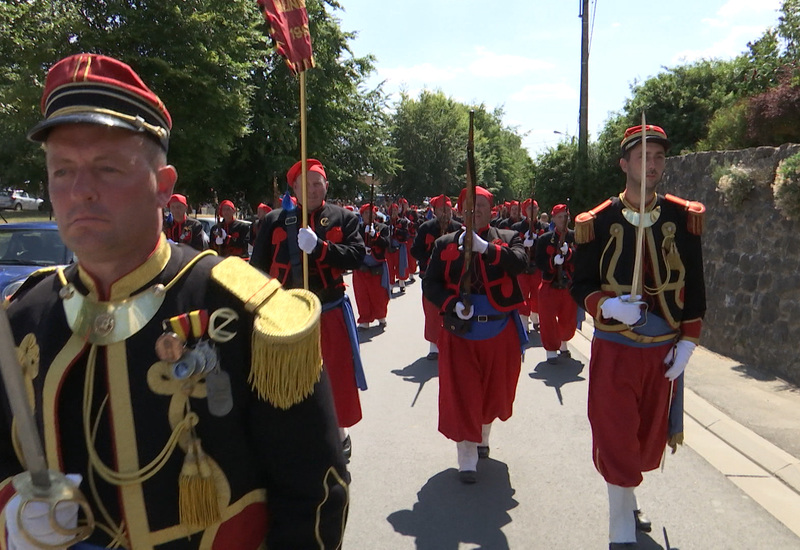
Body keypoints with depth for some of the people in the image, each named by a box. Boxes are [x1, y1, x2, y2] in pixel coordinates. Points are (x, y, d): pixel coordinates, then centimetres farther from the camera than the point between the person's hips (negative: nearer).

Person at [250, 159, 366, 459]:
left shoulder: (344, 218, 2)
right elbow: (259, 267, 2)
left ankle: (339, 429, 31)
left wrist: (319, 247, -24)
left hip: (331, 312, 0)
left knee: (338, 375, 11)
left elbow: (357, 256, -11)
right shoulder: (275, 220, 2)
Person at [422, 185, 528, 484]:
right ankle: (467, 459, 9)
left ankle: (482, 437, 42)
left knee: (494, 390, 15)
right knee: (461, 394, -2)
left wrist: (485, 248, -29)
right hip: (460, 330, -1)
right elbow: (429, 283, -1)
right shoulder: (445, 244, 5)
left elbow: (519, 263, -17)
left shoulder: (508, 238, 4)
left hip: (500, 330, 1)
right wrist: (451, 303, -18)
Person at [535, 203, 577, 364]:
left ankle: (563, 344, 38)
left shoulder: (576, 237, 1)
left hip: (570, 286, 2)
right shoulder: (544, 239, -2)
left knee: (569, 320, 13)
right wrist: (553, 262, -24)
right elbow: (539, 263, -6)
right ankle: (552, 350, 11)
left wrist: (568, 253, -22)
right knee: (548, 320, -3)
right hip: (550, 286, -2)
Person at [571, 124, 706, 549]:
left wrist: (687, 343, 0)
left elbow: (693, 287, 5)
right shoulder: (598, 222, -7)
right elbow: (580, 286, -4)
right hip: (614, 350, -3)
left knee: (649, 435, 16)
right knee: (617, 440, 0)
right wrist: (608, 306, -24)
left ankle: (627, 504, 41)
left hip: (665, 350, 3)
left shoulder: (683, 218, 1)